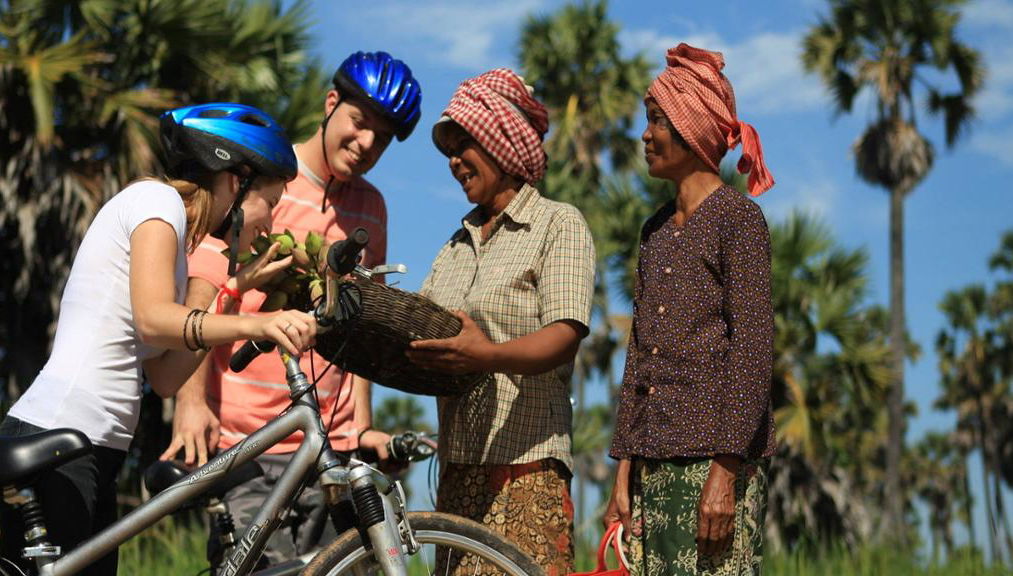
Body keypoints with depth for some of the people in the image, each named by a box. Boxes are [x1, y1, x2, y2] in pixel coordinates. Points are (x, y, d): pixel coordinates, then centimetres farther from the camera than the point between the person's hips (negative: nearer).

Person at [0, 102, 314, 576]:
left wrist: (236, 290, 11)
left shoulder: (179, 236, 22)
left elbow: (165, 377, 10)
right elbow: (152, 317, -21)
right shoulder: (157, 199, -4)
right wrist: (257, 323, -35)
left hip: (95, 454, 10)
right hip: (52, 445, -10)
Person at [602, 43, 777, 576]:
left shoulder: (737, 218, -4)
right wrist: (624, 472, 12)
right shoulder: (656, 231, 17)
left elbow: (753, 348, -11)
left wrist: (725, 470, -18)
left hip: (715, 457, -7)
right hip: (655, 461, 7)